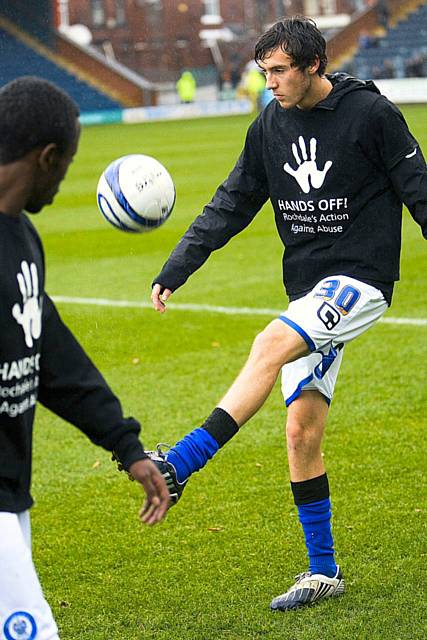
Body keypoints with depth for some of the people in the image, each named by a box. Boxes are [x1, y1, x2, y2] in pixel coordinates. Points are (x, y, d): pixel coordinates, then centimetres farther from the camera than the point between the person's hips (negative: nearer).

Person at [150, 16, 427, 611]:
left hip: (361, 280, -6)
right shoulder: (270, 126, 6)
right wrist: (174, 270, 4)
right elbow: (230, 205, 12)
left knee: (271, 343, -30)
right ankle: (323, 572, 15)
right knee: (302, 432, 4)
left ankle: (179, 466, -34)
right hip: (309, 290, 6)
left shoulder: (371, 113, -9)